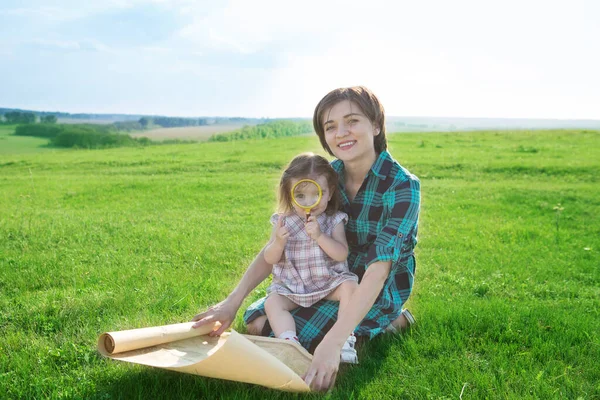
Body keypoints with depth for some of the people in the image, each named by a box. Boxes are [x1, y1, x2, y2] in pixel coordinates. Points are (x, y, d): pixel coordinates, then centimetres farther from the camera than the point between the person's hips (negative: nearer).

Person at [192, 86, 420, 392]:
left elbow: (378, 271, -33)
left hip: (378, 291, -6)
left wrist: (332, 343, -43)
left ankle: (391, 322, -2)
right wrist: (233, 301, -19)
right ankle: (350, 323, 17)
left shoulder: (402, 187, -25)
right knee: (256, 322, 1)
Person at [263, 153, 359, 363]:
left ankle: (346, 340, -22)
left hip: (329, 282, -1)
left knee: (349, 286, -26)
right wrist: (278, 242, -25)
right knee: (272, 303, -21)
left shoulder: (334, 220, -5)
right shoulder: (283, 221, -4)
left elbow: (342, 254, -15)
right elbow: (269, 259, -3)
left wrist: (319, 236, -27)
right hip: (292, 286, 1)